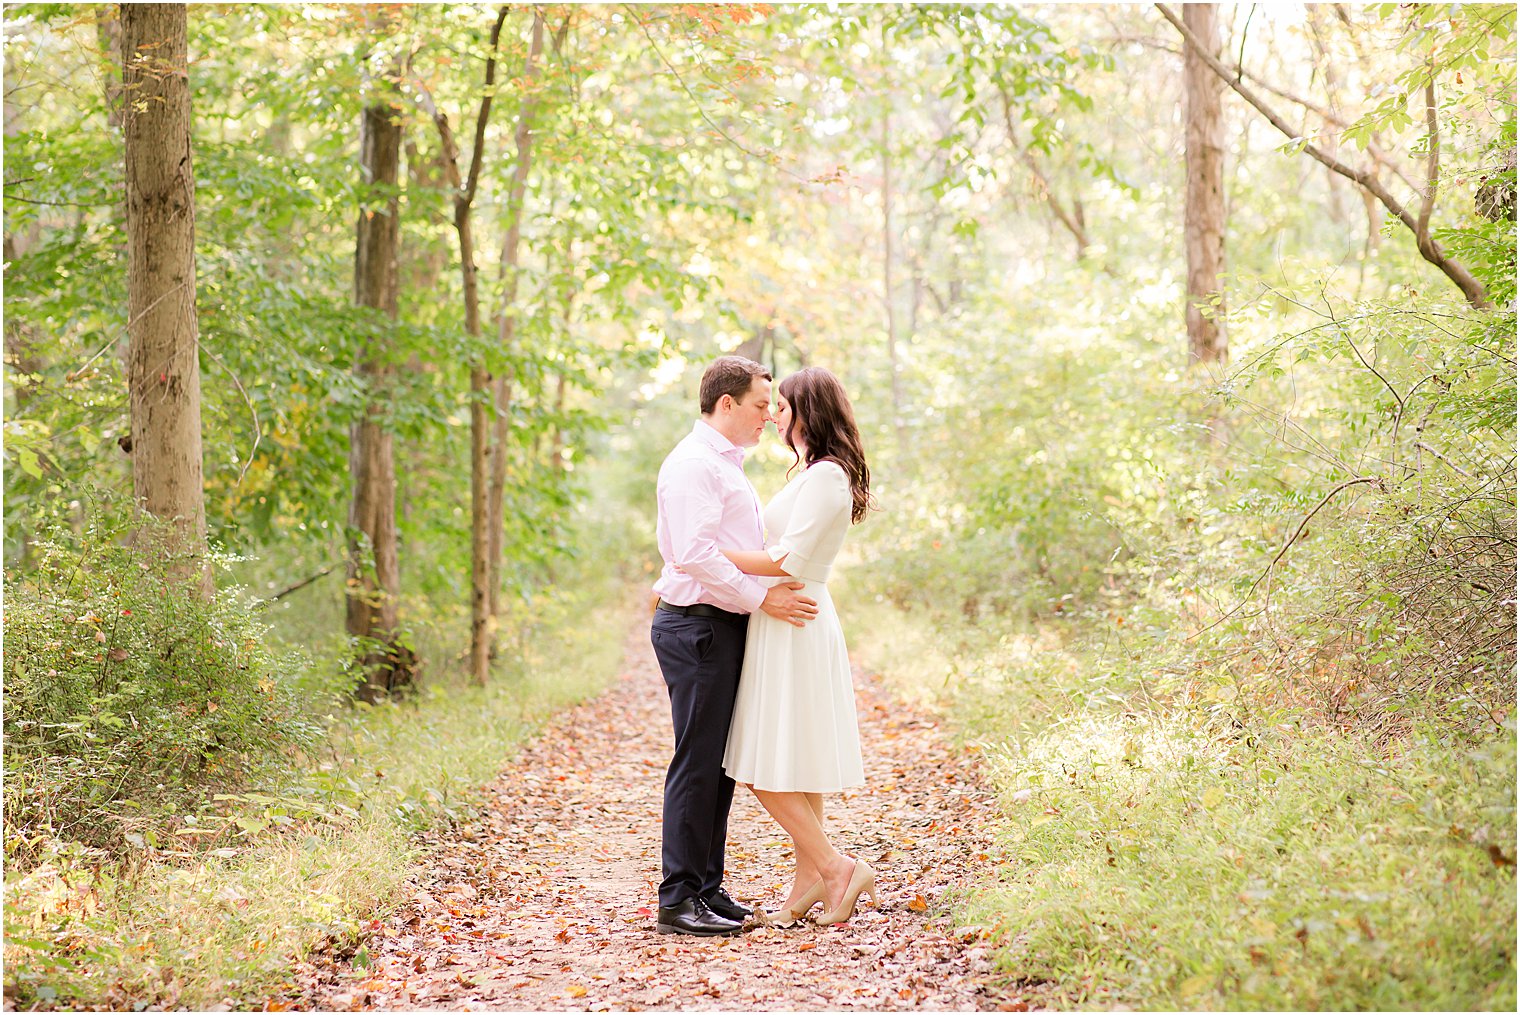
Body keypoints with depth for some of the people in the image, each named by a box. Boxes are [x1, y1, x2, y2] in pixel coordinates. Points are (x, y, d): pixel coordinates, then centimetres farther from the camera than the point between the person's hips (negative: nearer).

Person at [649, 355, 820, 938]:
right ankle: (679, 900, -3)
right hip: (697, 627, -10)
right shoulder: (693, 464, -12)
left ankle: (706, 889, 19)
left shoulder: (728, 465, 21)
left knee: (720, 764, 12)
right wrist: (763, 597, -21)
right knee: (698, 763, -8)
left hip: (725, 627, 10)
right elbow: (695, 554, -22)